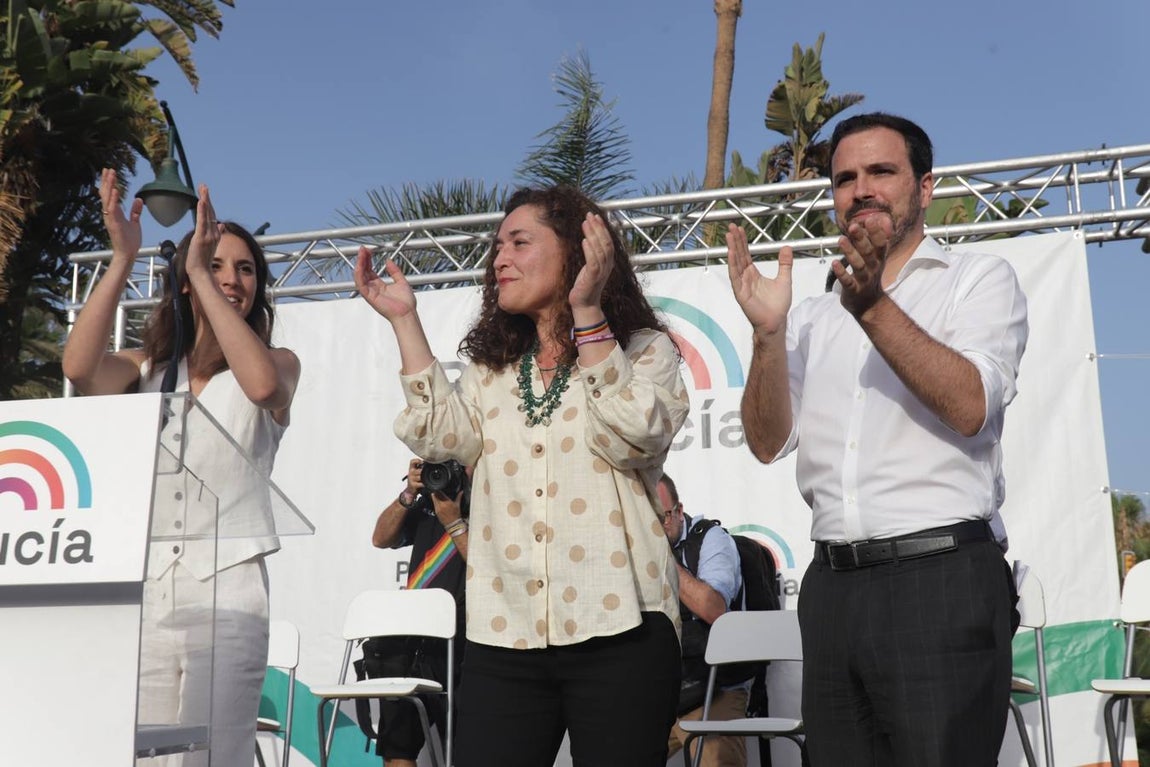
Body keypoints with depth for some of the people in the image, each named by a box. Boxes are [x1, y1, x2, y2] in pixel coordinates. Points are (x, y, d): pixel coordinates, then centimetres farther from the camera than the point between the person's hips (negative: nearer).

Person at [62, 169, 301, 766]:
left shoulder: (279, 362, 8)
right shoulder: (146, 369, 14)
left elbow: (262, 385, -17)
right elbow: (79, 367, -7)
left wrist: (201, 274, -14)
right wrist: (122, 258, -9)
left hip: (226, 587, -2)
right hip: (140, 584, 3)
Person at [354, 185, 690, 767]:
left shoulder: (644, 350, 4)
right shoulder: (491, 368, 18)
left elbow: (634, 438, -15)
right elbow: (440, 436, 0)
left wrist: (587, 312, -16)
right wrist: (405, 321, 3)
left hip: (616, 630, -3)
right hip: (503, 635, 4)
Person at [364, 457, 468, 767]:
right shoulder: (433, 497, 16)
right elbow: (382, 538, 14)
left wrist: (453, 523, -13)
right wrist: (408, 495, 1)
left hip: (458, 651, -7)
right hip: (409, 642, 7)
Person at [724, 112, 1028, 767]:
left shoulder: (980, 279, 5)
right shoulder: (815, 318, 17)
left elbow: (971, 407, -12)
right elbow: (769, 442, 6)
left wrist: (875, 308, -20)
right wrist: (768, 332, -8)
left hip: (942, 574, -4)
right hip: (832, 585, 5)